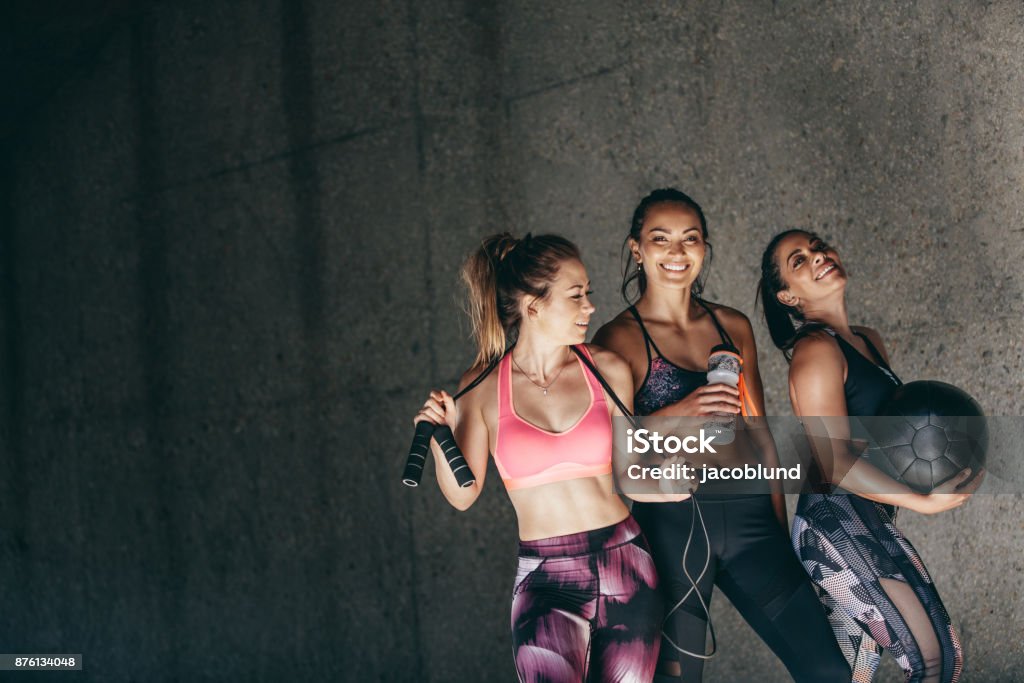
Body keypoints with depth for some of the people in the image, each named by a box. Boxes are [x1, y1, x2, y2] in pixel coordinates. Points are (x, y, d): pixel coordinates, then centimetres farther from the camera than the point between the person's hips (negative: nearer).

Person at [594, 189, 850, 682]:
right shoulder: (619, 337, -2)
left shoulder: (734, 327, 12)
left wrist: (781, 532, 16)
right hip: (673, 521, -4)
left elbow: (760, 436, 16)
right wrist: (677, 414, -20)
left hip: (751, 517, 4)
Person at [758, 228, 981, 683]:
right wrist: (927, 501, -19)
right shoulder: (816, 350, -12)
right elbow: (836, 464, -18)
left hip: (870, 524, 9)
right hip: (838, 523, -9)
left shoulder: (870, 342, 16)